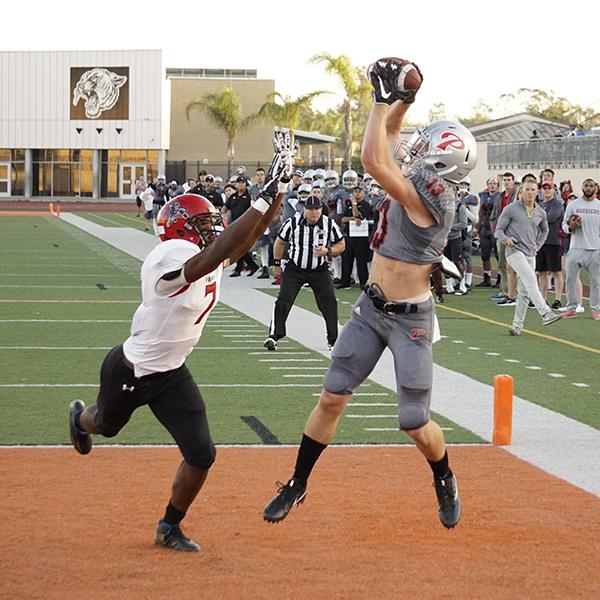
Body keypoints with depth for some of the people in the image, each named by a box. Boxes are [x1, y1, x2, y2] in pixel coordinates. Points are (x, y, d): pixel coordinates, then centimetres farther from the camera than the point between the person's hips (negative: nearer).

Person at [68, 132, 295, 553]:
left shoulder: (211, 258, -6)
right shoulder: (171, 256, -31)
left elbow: (254, 231, -9)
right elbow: (212, 255, -49)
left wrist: (280, 188, -24)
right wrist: (265, 197, -52)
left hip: (171, 376, 6)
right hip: (128, 371, -6)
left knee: (201, 455, -5)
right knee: (107, 425, 25)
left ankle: (170, 527, 18)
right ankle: (81, 417, 65)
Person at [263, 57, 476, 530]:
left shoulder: (433, 199, -24)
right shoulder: (419, 182, 0)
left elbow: (372, 159, -30)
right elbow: (389, 136, 18)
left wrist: (385, 97, -23)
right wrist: (402, 98, 4)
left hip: (409, 320, -8)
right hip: (371, 308, 8)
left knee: (416, 424, -1)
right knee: (332, 398, 7)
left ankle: (445, 482, 29)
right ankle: (297, 485, 19)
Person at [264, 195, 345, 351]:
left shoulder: (329, 224, -8)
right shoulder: (292, 223, -10)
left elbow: (341, 245, 3)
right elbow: (279, 242, 5)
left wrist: (328, 251, -17)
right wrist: (277, 265, 8)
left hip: (319, 271, 1)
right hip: (294, 269, -1)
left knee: (329, 302, -6)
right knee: (283, 301, -13)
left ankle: (333, 340, 7)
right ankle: (273, 336, -11)